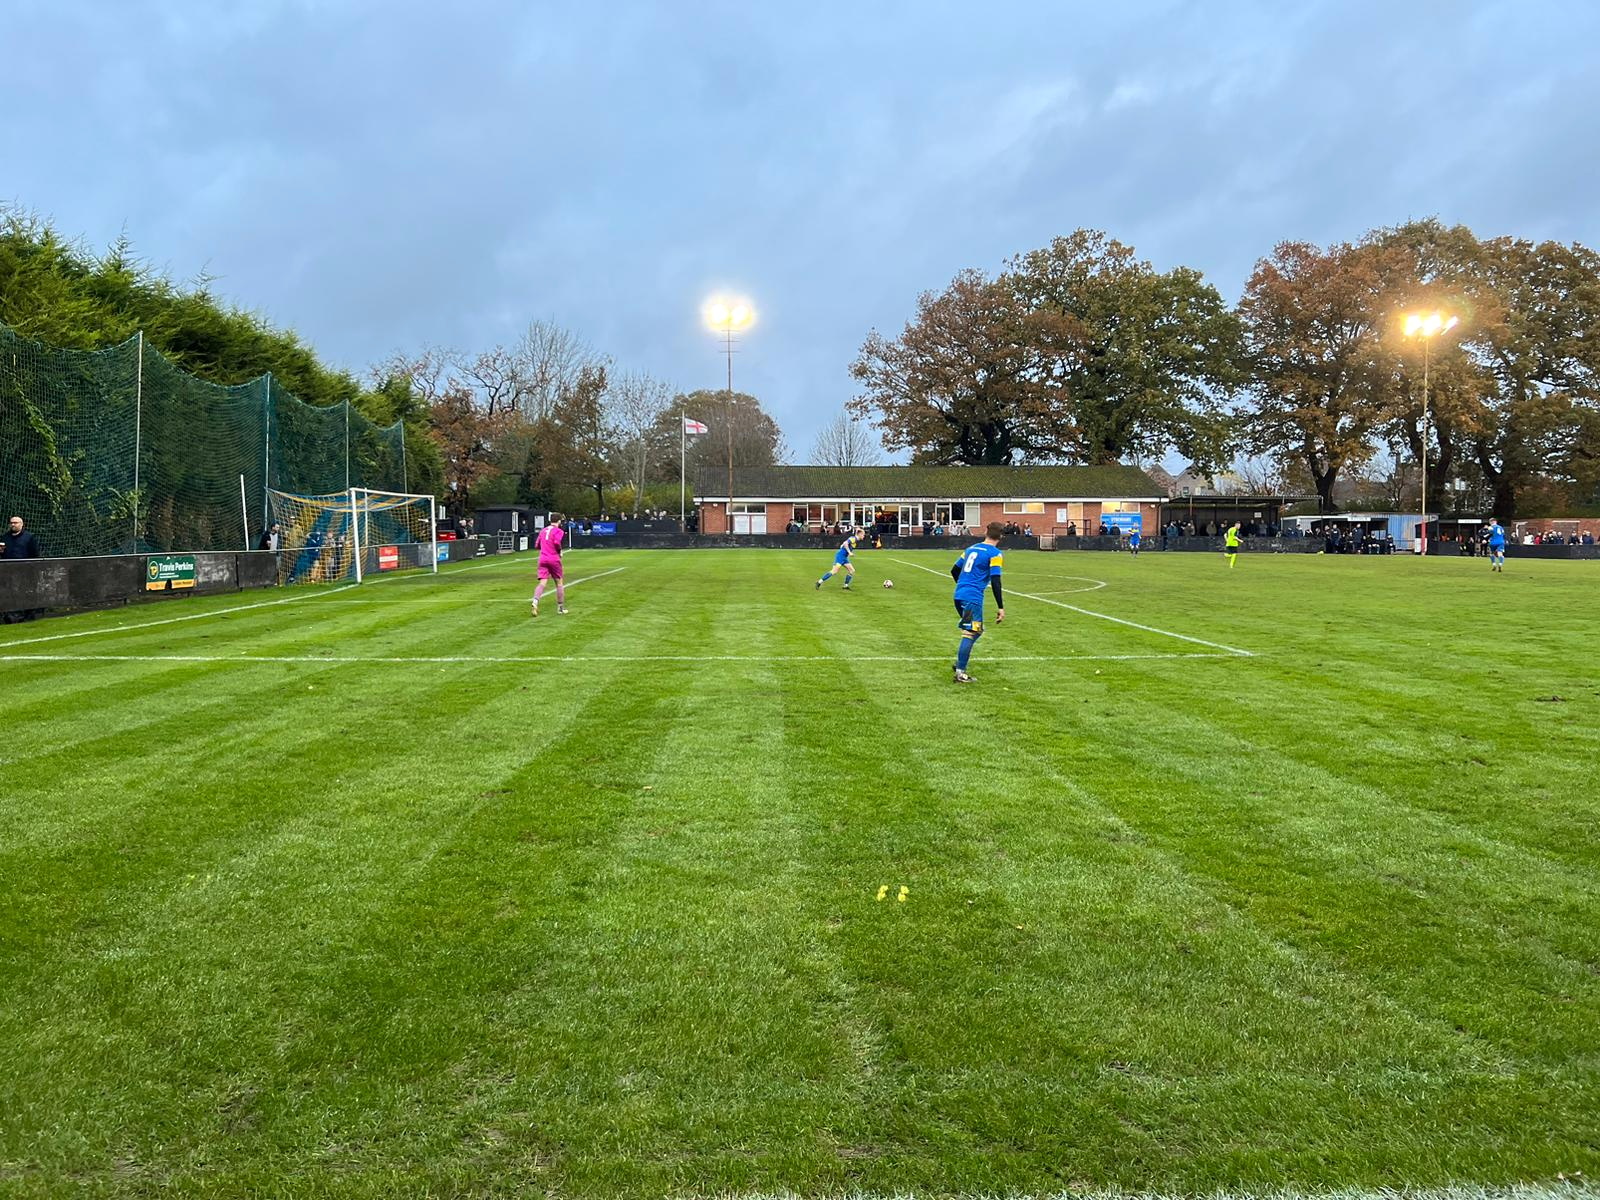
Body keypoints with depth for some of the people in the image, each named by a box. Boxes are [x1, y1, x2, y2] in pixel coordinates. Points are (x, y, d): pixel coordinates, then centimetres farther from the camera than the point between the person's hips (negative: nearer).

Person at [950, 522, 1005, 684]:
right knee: (970, 633, -4)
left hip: (959, 596, 8)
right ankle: (960, 673, -5)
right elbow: (995, 582, -14)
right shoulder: (995, 553, -5)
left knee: (977, 630, 22)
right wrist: (1000, 607, -12)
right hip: (973, 598, -8)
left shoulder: (971, 549, 16)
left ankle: (960, 662, 21)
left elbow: (954, 570, 23)